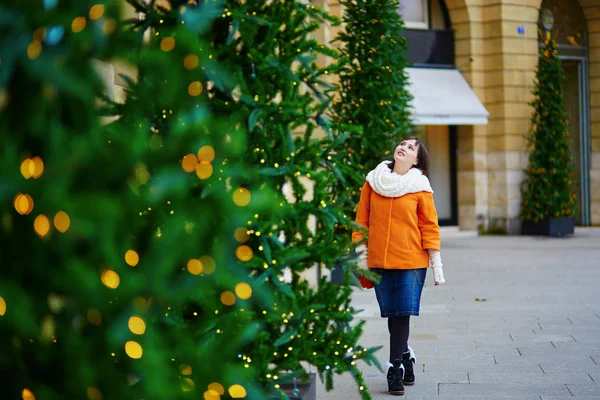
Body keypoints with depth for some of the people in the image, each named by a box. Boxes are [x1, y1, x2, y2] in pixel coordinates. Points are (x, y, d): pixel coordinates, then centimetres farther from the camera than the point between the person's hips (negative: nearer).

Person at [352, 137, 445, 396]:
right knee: (392, 315, 7)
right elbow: (361, 220, 9)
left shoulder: (420, 187, -1)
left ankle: (396, 368, 2)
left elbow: (429, 227, 0)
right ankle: (405, 357, 25)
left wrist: (436, 263, -1)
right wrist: (359, 253, 6)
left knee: (402, 314, -5)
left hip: (410, 261, -2)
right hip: (379, 260, 2)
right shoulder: (373, 182, 6)